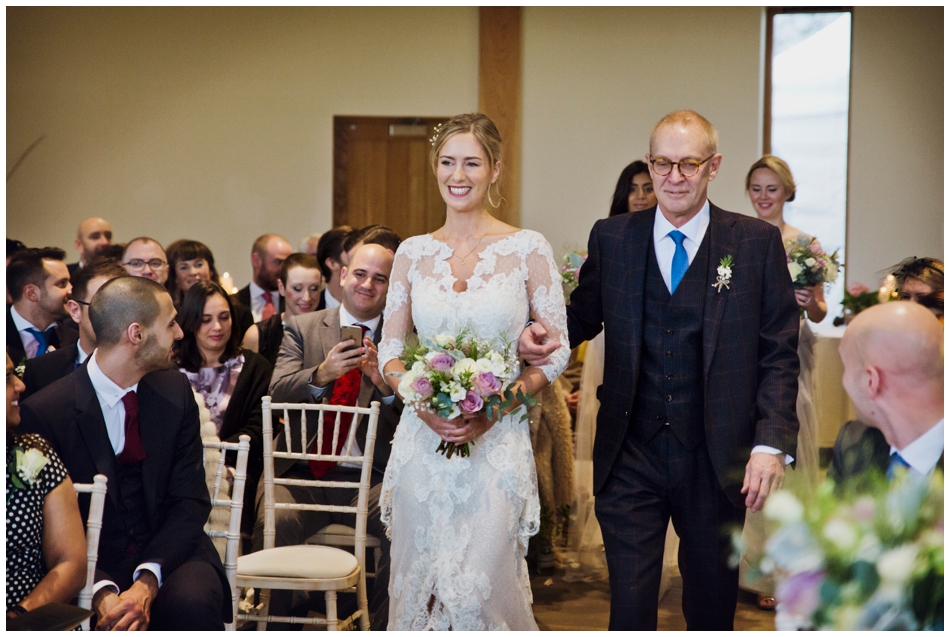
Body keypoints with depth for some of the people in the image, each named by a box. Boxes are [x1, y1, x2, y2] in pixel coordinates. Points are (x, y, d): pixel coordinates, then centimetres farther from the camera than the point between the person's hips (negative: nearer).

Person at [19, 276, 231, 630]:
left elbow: (190, 501, 0)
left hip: (168, 551, 3)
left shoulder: (174, 389, 4)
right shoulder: (42, 412, -9)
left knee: (192, 601, -29)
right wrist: (103, 593, -26)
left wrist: (147, 582, -17)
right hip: (92, 567, -3)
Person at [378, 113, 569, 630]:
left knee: (486, 584, -4)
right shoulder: (413, 253, 7)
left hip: (497, 443, -2)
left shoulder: (529, 250, -1)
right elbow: (390, 348, 10)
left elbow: (556, 352, 0)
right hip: (422, 440, 3)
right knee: (417, 581, 8)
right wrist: (423, 402, -10)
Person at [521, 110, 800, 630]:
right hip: (630, 460, 1)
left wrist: (773, 443, -12)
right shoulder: (611, 238, 5)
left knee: (711, 609, 15)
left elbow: (779, 353, -2)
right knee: (629, 610, 1)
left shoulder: (757, 243, 0)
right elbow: (582, 318, 13)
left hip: (716, 463, 0)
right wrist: (539, 337, -10)